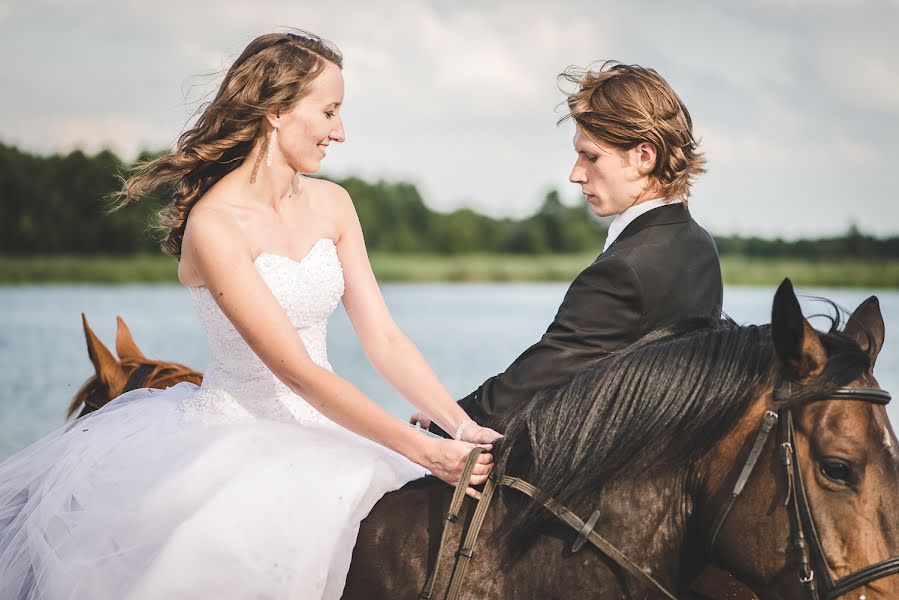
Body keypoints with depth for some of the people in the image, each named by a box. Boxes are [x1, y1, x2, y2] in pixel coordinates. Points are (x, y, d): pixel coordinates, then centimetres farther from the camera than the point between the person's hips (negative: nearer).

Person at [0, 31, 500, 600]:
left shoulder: (331, 204, 6)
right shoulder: (213, 224, -16)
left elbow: (383, 338, 4)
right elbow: (296, 372, -20)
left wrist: (461, 424, -12)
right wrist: (422, 450, -25)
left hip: (315, 435, 6)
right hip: (235, 433, -6)